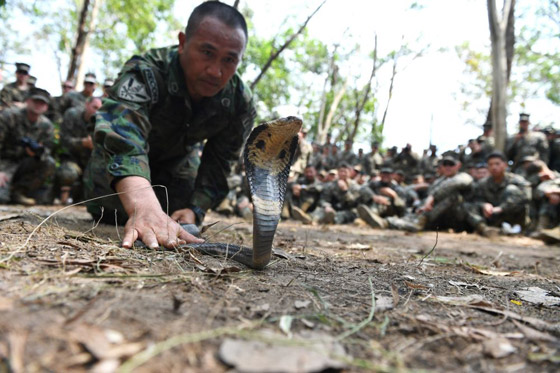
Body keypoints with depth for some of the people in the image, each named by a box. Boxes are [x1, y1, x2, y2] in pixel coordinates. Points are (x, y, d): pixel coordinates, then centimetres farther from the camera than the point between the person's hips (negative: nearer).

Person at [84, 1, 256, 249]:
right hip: (122, 154, -2)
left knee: (179, 222, -1)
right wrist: (144, 208, -76)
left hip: (179, 159, 3)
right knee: (110, 213, -10)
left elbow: (219, 162, -18)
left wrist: (195, 209, -31)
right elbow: (122, 134, -59)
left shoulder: (240, 103, -28)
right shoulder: (145, 72, -40)